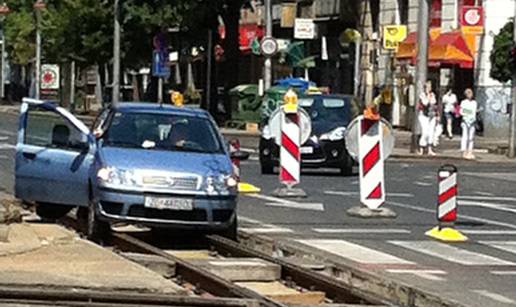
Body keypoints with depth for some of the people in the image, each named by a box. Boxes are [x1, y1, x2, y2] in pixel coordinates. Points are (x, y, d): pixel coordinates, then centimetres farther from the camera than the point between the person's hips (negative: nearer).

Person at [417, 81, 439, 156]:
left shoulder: (433, 95, 10)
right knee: (425, 133, -11)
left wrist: (437, 115, 15)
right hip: (424, 116, -6)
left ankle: (430, 150, 5)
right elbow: (425, 104, -24)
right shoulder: (422, 95, -8)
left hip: (432, 116, 6)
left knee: (431, 133, 2)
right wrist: (428, 95, -19)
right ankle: (421, 150, 0)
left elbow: (436, 105, 18)